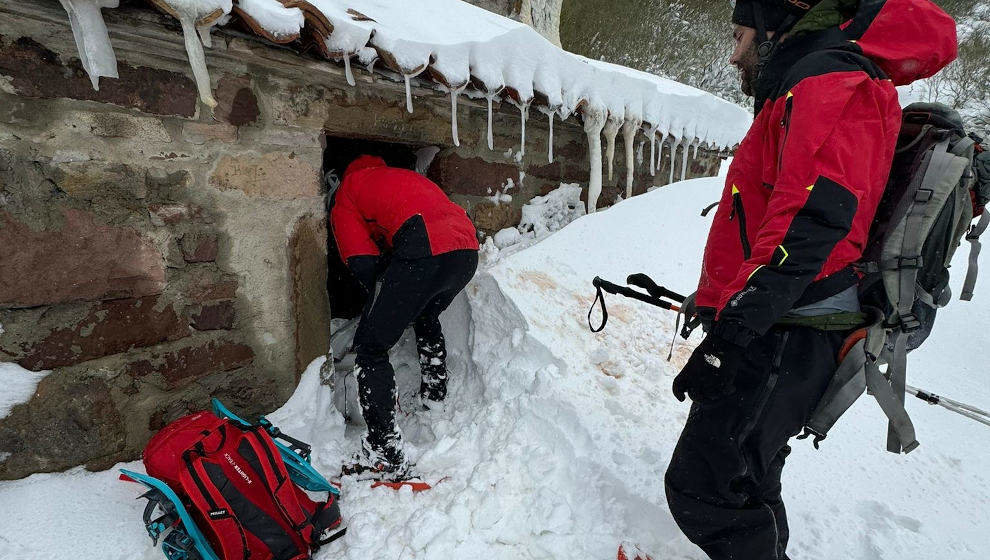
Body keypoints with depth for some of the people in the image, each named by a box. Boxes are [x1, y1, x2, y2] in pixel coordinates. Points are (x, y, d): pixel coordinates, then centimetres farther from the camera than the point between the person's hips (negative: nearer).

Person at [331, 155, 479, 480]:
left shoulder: (346, 192, 20)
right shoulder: (408, 176, 39)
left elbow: (362, 263, 6)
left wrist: (377, 298, 24)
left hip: (424, 254, -7)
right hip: (468, 249, 8)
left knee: (370, 347, 5)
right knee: (427, 319, 34)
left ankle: (386, 454, 3)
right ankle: (434, 399, 47)